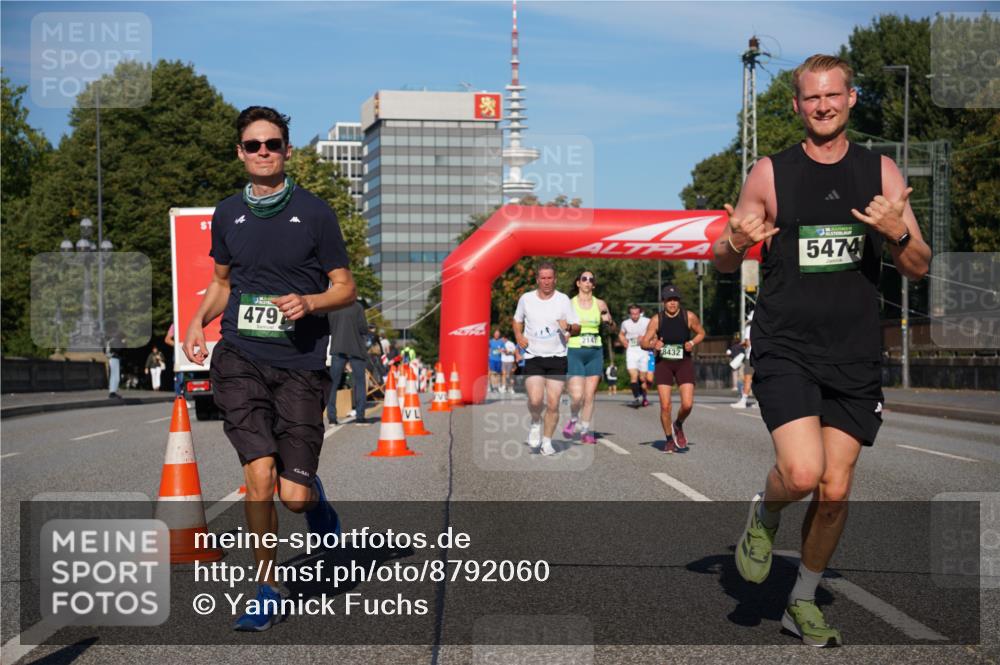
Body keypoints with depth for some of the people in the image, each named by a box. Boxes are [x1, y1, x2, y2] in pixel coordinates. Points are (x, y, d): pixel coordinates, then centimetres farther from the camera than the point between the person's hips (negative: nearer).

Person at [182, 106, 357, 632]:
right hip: (240, 357, 2)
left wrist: (308, 302, -15)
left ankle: (315, 497, 35)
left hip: (301, 363, -2)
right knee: (260, 474, -15)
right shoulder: (226, 215, 11)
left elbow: (345, 288, 5)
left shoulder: (315, 212, 1)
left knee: (294, 496, -5)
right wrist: (199, 321, 7)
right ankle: (266, 591, 2)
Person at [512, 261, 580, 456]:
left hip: (557, 357, 0)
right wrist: (519, 336, 2)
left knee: (553, 403, -2)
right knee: (535, 400, -17)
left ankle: (547, 441, 15)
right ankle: (535, 423, 15)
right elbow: (517, 320, 21)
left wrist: (569, 327, -20)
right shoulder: (526, 299, 3)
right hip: (533, 357, 0)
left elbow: (577, 328, 3)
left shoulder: (563, 300, 0)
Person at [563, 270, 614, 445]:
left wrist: (608, 321, -4)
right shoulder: (569, 304, 0)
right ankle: (573, 420, 17)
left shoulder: (600, 304, 6)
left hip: (595, 353, 2)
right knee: (577, 395, -12)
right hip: (574, 352, -2)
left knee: (590, 396, 2)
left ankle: (585, 431, 13)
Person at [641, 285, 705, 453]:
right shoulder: (656, 319, -7)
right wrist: (653, 345, -24)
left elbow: (701, 333, 10)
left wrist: (692, 343, -10)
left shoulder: (689, 317, -6)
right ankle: (669, 439, 14)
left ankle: (678, 426, 22)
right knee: (665, 405, -7)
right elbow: (644, 343, -2)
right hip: (663, 363, 0)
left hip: (684, 362, 0)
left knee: (687, 404, -11)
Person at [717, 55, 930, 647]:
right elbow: (724, 262, 8)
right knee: (802, 474, -21)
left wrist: (898, 233, -16)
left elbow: (919, 269, 5)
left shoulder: (881, 172, 5)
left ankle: (804, 603, 24)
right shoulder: (770, 174, 1)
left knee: (835, 492, 4)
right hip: (785, 349, -2)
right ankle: (764, 515, 15)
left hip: (854, 356, 2)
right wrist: (736, 241, -16)